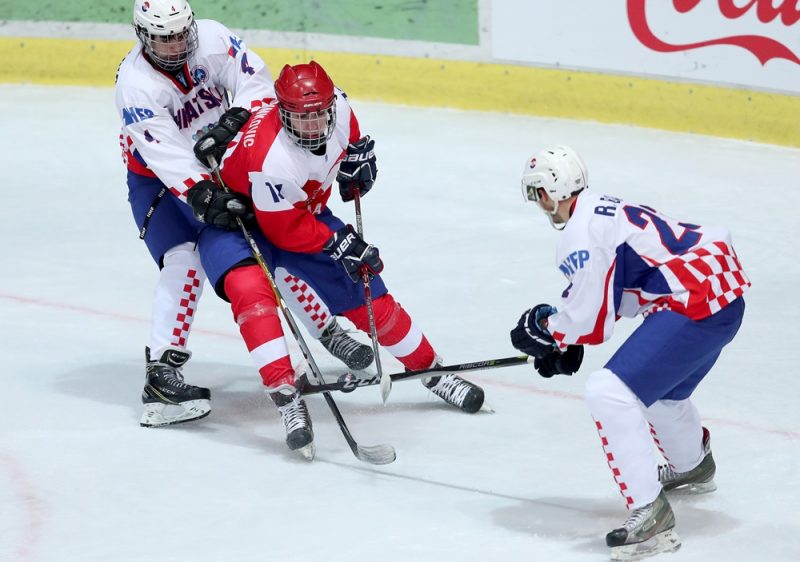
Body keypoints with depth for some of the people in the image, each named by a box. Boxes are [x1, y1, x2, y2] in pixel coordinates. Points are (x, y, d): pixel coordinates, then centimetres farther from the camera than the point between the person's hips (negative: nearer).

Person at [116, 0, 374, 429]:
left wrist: (235, 118, -35)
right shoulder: (135, 85, -29)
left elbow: (256, 80, -15)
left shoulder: (212, 39, -19)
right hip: (157, 179, -4)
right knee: (183, 263, -22)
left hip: (220, 164, 4)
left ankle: (328, 331, 19)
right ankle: (161, 372, -21)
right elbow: (170, 159, -35)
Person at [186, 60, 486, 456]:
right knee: (250, 290, -32)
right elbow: (285, 230, -28)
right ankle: (286, 398, -30)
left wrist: (358, 156, 7)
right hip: (239, 213, -6)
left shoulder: (337, 107, -21)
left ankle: (432, 371, 23)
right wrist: (339, 243, -25)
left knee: (367, 296, 5)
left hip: (307, 210, 6)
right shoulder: (271, 160, -40)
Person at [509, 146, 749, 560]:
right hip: (726, 293, 11)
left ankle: (650, 514, -17)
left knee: (610, 391, -15)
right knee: (656, 385, 33)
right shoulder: (607, 211, 17)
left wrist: (543, 328, 7)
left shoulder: (582, 234, -14)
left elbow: (588, 321, -12)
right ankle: (694, 467, 61)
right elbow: (611, 291, 26)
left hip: (695, 308, -11)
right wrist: (564, 339, 20)